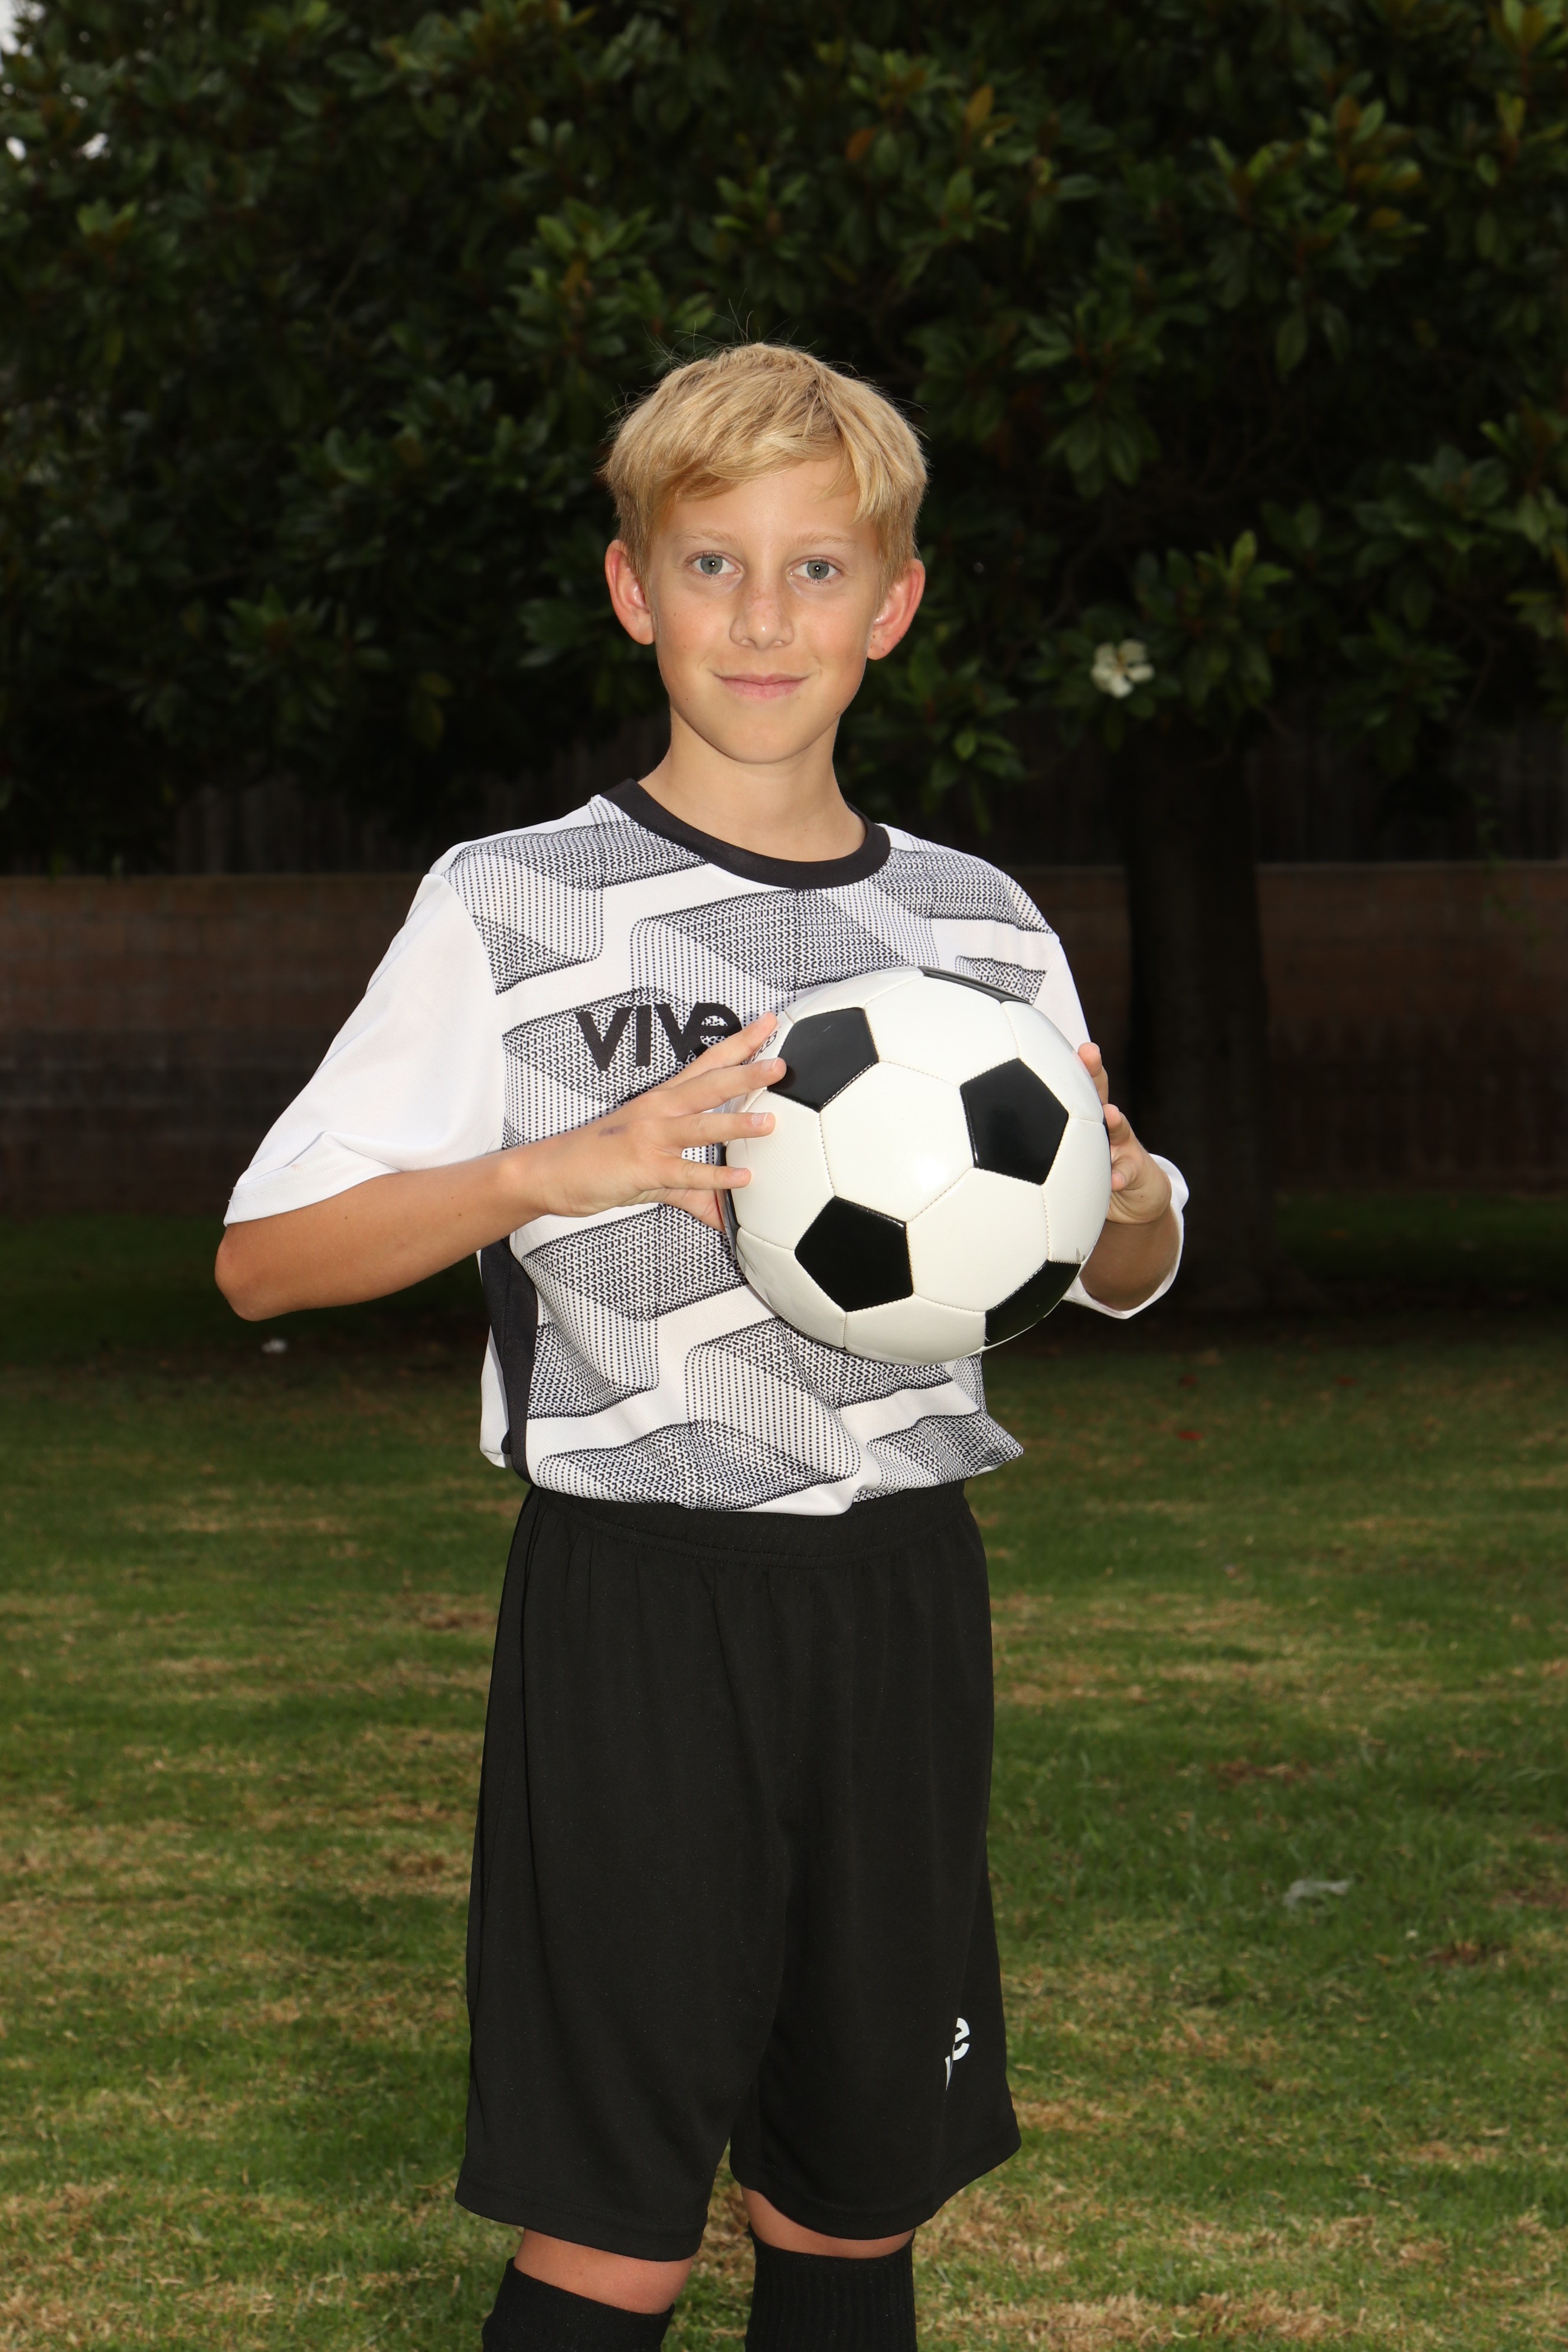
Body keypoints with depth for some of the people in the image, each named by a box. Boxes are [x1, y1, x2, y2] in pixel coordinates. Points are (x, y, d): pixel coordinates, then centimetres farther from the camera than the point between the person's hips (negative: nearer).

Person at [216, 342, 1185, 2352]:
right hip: (636, 1602, -4)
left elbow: (1126, 1280, 20)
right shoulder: (513, 911, -3)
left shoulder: (980, 928, 9)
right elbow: (262, 1260, -7)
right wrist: (557, 1168, -22)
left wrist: (1120, 1184, -5)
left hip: (899, 1598, 4)